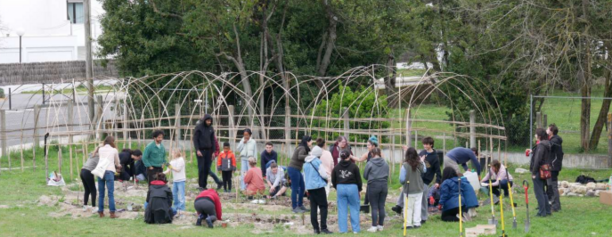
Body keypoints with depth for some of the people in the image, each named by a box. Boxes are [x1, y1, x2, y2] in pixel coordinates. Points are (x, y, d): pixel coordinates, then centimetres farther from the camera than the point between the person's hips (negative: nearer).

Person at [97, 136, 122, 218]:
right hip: (109, 171, -3)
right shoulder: (114, 150, 9)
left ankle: (101, 212, 11)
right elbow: (117, 163, 20)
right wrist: (118, 166, 45)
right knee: (111, 194, -5)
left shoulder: (100, 149, 17)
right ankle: (112, 213, -8)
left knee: (101, 194, 9)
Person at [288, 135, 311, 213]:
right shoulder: (302, 148, -14)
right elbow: (300, 156, -32)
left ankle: (300, 205, 22)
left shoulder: (302, 148, 14)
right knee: (295, 189, -6)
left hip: (297, 170, 10)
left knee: (302, 187, 14)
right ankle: (294, 207, -2)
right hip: (293, 169, -10)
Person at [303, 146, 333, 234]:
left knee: (313, 208, 7)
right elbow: (323, 174, -14)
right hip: (319, 186, -6)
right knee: (323, 207, -2)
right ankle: (323, 227, -11)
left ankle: (316, 228, 5)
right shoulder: (317, 161, -10)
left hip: (309, 187, 6)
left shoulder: (306, 163, 12)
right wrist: (327, 177, 6)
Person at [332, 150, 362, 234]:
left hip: (340, 188, 2)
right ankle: (355, 229, 6)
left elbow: (333, 180, 7)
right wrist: (359, 190, 11)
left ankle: (343, 229, 6)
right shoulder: (354, 166, -5)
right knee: (354, 209, 6)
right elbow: (358, 179, -1)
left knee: (342, 210, 7)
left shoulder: (336, 167, 2)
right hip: (352, 187, -2)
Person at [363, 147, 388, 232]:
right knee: (381, 206, 9)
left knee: (374, 207, 0)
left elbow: (365, 176, 0)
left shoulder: (370, 164, -9)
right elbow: (388, 175, 8)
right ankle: (381, 225, 14)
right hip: (384, 186, 4)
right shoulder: (385, 163, 2)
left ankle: (374, 226, -1)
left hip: (373, 185, -4)